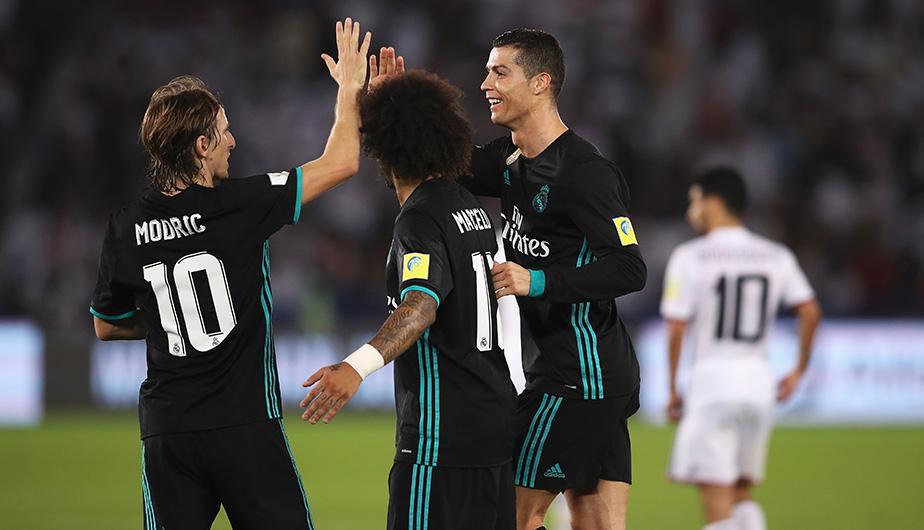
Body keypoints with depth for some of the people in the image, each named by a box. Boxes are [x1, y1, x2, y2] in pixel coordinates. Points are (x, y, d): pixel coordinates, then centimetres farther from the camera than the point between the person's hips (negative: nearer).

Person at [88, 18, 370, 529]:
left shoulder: (126, 230, 2)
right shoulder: (239, 206, -10)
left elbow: (106, 326, 17)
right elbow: (341, 163, 0)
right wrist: (349, 87, 14)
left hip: (165, 433, 4)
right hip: (245, 426, -3)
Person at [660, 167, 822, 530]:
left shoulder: (690, 257, -5)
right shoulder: (776, 256, 8)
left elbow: (676, 330, -10)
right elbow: (811, 312, 2)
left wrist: (672, 390, 0)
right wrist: (798, 371, 12)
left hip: (712, 378, -5)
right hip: (759, 378, 5)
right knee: (742, 497, 17)